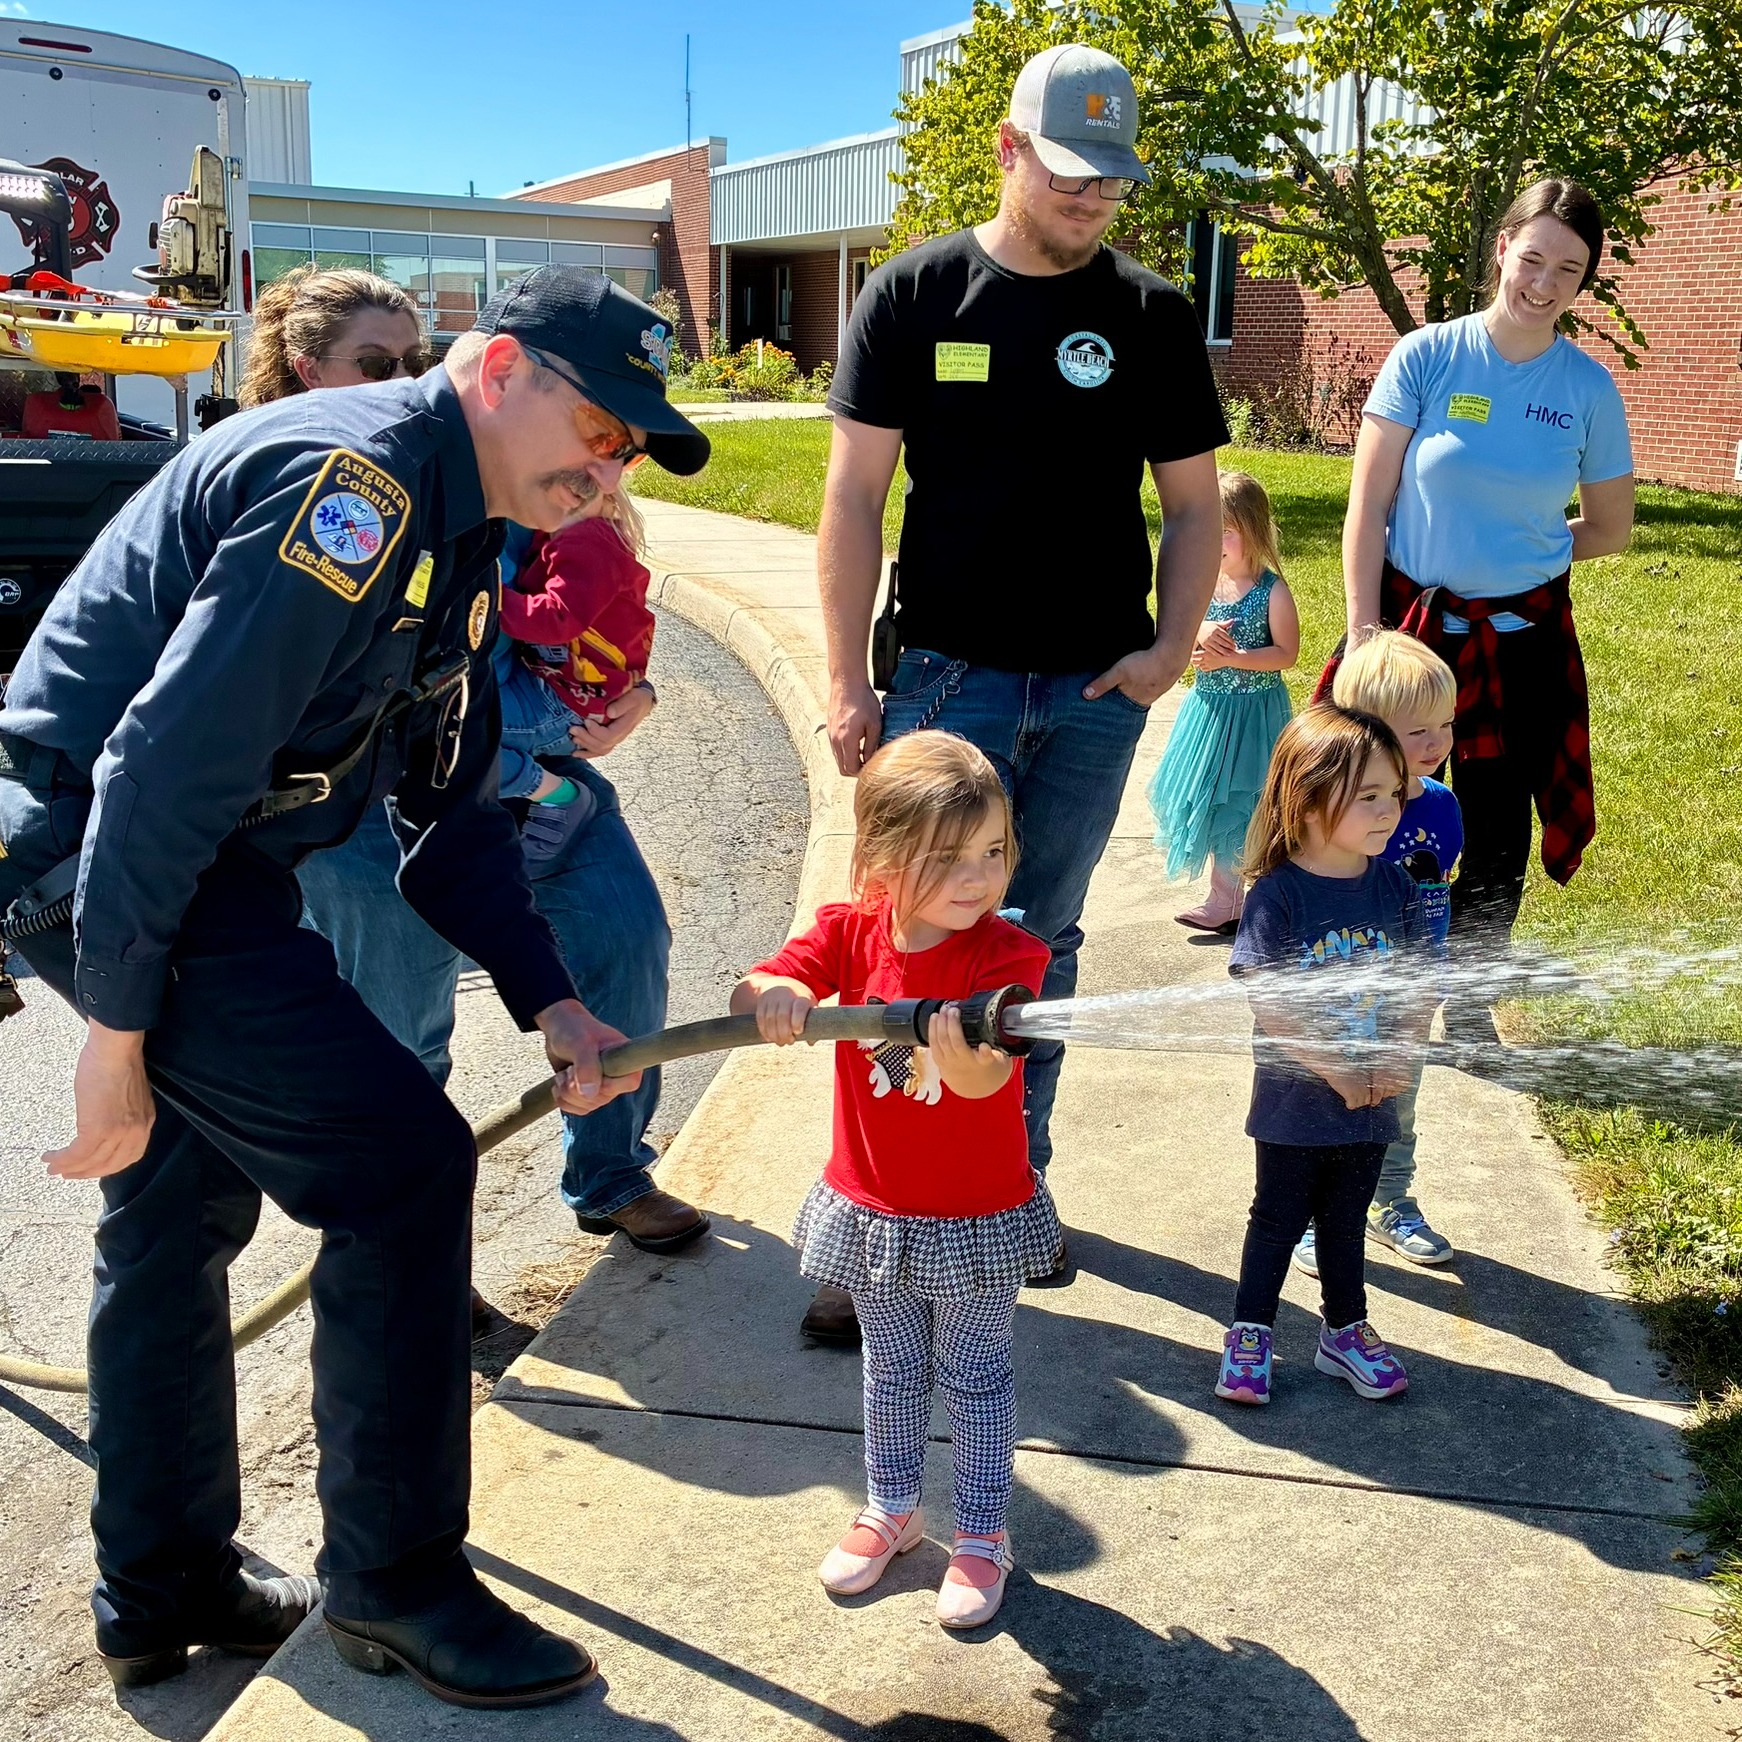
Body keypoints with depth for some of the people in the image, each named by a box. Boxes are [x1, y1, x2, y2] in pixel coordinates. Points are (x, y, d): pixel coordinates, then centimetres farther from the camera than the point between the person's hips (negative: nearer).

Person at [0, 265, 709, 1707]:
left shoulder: (455, 541, 13)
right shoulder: (353, 479, -20)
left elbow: (452, 815, 12)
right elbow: (168, 760, -26)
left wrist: (548, 999, 2)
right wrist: (117, 1031, -22)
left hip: (197, 865, 11)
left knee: (181, 1204, 19)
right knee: (404, 1165, -11)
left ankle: (161, 1594, 36)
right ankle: (394, 1580, 7)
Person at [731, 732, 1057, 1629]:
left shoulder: (1005, 951, -20)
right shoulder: (850, 932, -11)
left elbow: (989, 1074, -34)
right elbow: (753, 992, -20)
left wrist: (965, 1059, -58)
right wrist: (771, 994, -44)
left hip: (977, 1217, -3)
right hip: (870, 1208, 3)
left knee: (975, 1376, 13)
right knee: (891, 1367, 21)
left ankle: (982, 1534, 32)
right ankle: (891, 1509, 43)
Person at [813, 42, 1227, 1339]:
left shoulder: (1152, 318, 5)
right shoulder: (916, 295, 0)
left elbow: (1194, 503, 9)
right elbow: (854, 496, -2)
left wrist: (1172, 648, -7)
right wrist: (849, 683, -7)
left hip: (1096, 692, 2)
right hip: (948, 674, -2)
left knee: (1042, 950, 12)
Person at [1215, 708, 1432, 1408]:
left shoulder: (1394, 887, -2)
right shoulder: (1277, 895, -18)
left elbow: (1417, 984, 2)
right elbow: (1269, 1005, -20)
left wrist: (1400, 1056, -14)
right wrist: (1336, 1072, -20)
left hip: (1371, 1100, 4)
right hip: (1295, 1102, -4)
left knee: (1345, 1221, 20)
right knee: (1278, 1220, 11)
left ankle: (1346, 1332, 37)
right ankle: (1248, 1337, 27)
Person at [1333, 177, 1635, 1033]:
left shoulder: (1589, 388, -2)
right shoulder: (1426, 356, -6)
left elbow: (1610, 529, 9)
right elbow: (1366, 511, -6)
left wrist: (1516, 550, 0)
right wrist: (1362, 631, -10)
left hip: (1522, 637, 2)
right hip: (1413, 622, -2)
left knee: (1498, 833, 9)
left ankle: (1468, 1008, 27)